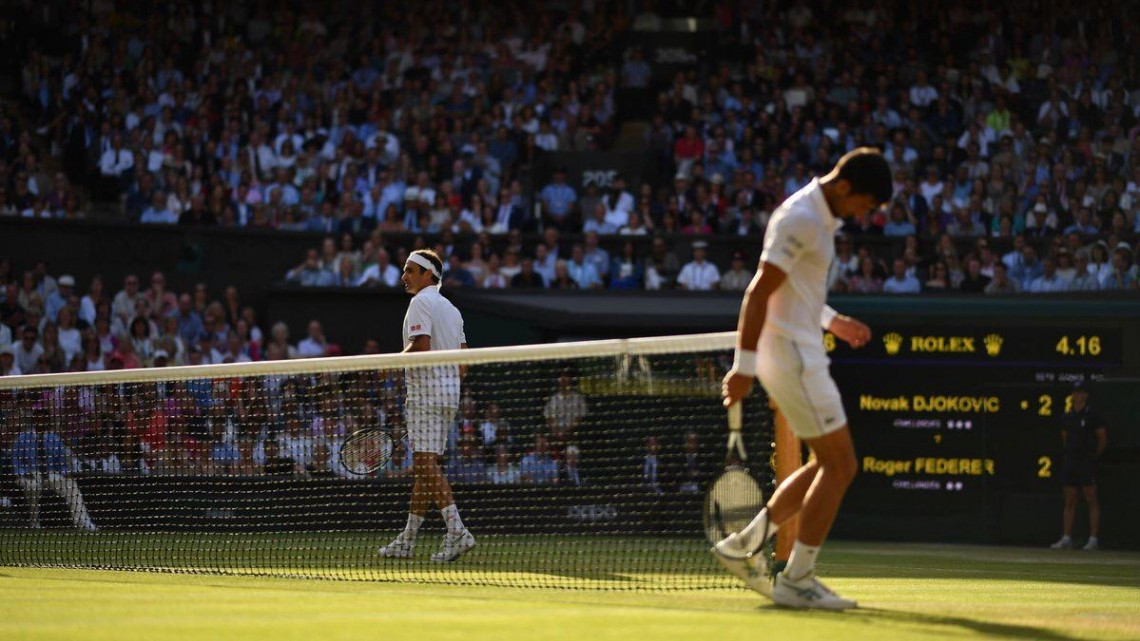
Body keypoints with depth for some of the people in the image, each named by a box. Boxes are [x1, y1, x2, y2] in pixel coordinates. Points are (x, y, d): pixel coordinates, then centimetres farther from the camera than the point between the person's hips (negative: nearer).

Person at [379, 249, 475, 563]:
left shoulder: (421, 303, -8)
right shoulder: (451, 308, 20)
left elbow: (420, 346, -20)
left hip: (426, 390, -9)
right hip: (449, 392, 9)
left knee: (426, 462, -14)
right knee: (424, 465, 11)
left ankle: (456, 530, -26)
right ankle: (407, 540, 14)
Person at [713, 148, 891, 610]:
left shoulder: (820, 218, 15)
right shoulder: (801, 219, -17)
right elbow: (758, 293, -22)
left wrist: (833, 321, 18)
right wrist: (745, 365, -24)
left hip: (802, 353, 10)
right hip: (791, 354, -10)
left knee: (828, 465, 14)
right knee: (840, 464, -7)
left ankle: (744, 545, 18)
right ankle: (796, 580, -2)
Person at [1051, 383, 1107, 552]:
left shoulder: (1092, 416, -5)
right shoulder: (1067, 417, 11)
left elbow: (1103, 438, -1)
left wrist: (1094, 456, 1)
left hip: (1087, 463, -6)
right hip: (1070, 462, 6)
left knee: (1092, 501, -5)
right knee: (1069, 502, 6)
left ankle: (1094, 539, -5)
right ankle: (1066, 539, 8)